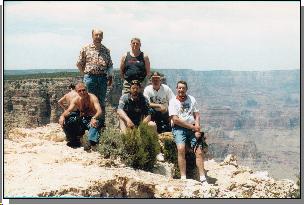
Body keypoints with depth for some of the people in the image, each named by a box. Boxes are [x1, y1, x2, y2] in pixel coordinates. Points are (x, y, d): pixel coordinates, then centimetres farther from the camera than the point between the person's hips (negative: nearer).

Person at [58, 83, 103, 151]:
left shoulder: (92, 98, -14)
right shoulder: (76, 100, -1)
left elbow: (99, 111, -28)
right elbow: (69, 110, -10)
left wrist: (94, 118, -51)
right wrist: (62, 116, -34)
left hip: (91, 120, -4)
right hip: (82, 120, 5)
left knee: (96, 123, -40)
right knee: (64, 120, -15)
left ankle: (91, 142, -55)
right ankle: (74, 140, -2)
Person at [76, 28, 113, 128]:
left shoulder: (106, 50, 12)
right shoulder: (86, 49, 2)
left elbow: (110, 65, 16)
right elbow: (79, 63, 6)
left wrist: (110, 76, 5)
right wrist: (86, 74, 6)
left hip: (103, 78, 3)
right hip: (90, 77, -3)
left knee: (102, 101, 6)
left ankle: (102, 122, 11)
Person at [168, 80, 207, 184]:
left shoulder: (191, 99, 14)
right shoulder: (173, 102, 2)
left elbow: (197, 115, 10)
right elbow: (175, 120, -7)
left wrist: (197, 129, -7)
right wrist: (193, 127, -9)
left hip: (192, 128, 3)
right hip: (179, 128, -3)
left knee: (199, 151, -13)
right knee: (181, 148, -28)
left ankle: (203, 178, -13)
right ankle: (183, 177, -27)